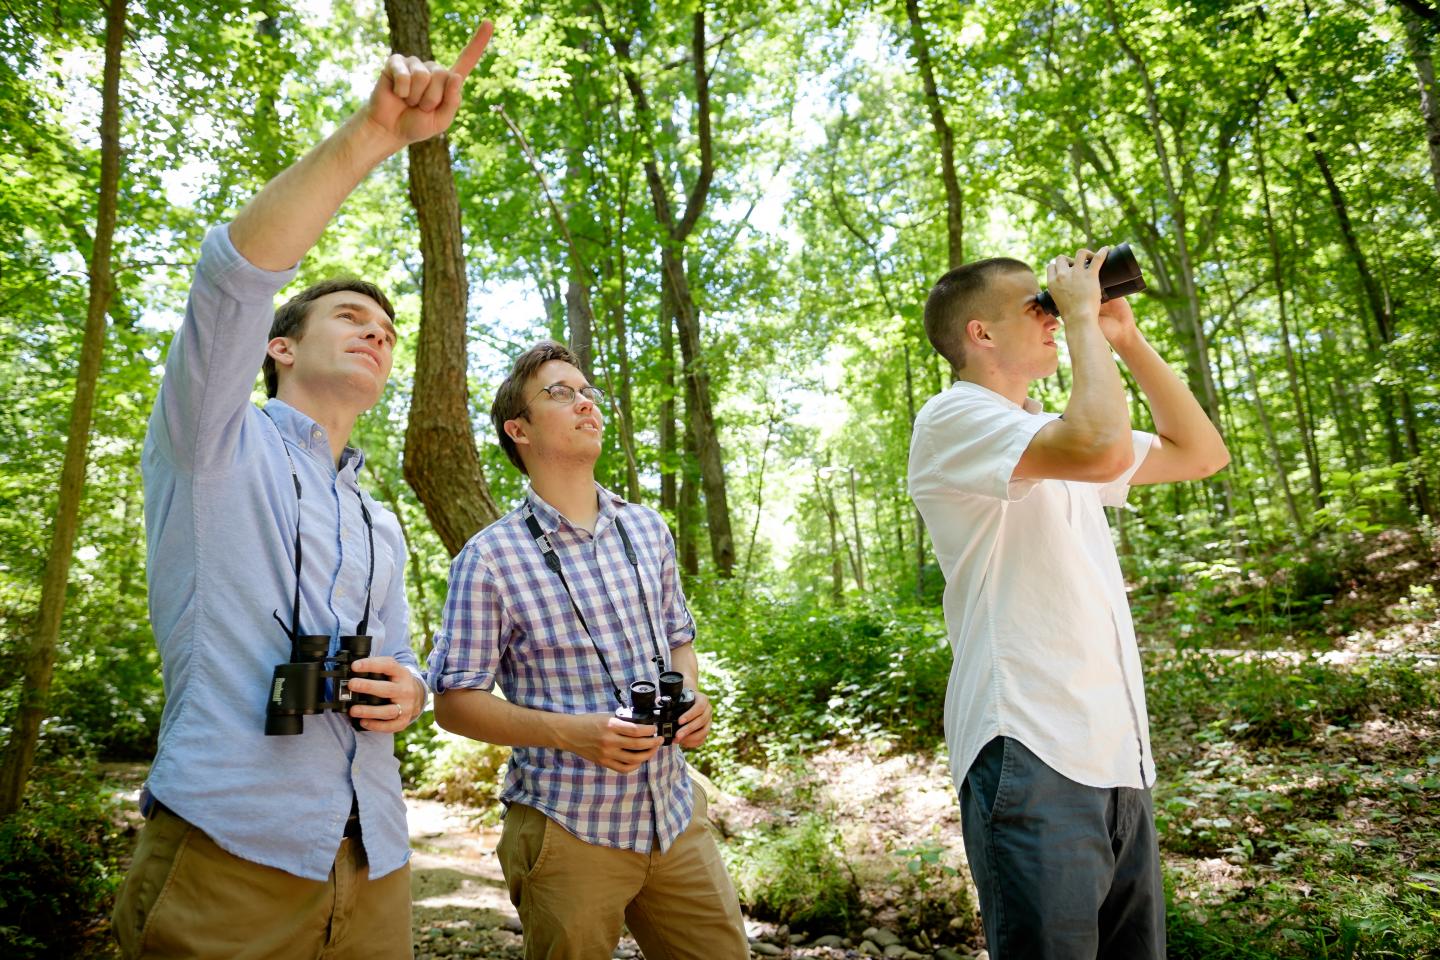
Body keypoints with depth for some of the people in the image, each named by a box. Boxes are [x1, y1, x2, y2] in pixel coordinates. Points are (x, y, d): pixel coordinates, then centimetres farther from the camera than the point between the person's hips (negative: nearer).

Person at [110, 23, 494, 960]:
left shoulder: (380, 527, 19)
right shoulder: (214, 445, 2)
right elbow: (235, 275, -14)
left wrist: (406, 692, -3)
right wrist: (375, 132, -22)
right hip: (226, 855, -5)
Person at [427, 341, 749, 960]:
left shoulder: (647, 529, 7)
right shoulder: (491, 559, -10)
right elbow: (455, 701, -7)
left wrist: (691, 695, -3)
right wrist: (571, 732, -20)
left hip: (675, 818, 5)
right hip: (570, 832, -4)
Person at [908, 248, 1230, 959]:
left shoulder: (1053, 434, 20)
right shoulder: (952, 419, -8)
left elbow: (1201, 454, 21)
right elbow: (1102, 448, -25)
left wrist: (1127, 339, 15)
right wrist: (1083, 317, -10)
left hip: (1115, 753, 9)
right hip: (1032, 757, -9)